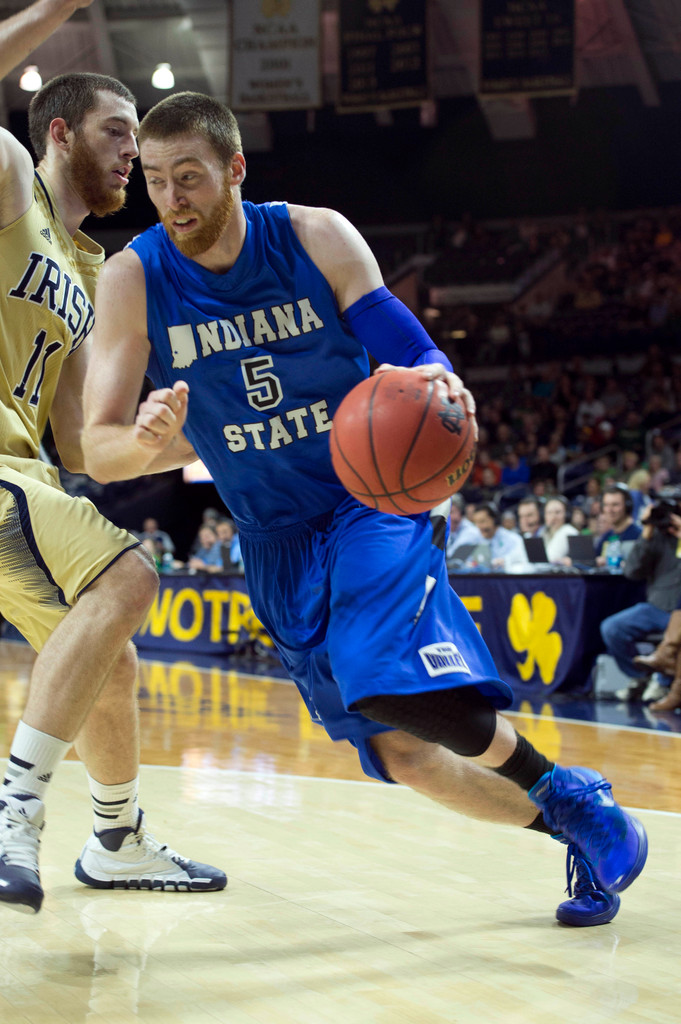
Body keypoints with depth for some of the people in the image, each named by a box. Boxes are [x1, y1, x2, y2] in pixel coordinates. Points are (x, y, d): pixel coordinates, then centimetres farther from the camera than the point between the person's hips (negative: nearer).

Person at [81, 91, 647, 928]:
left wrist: (437, 389, -33)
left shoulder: (318, 238, -10)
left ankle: (563, 791, -2)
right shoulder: (134, 279, -9)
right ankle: (570, 820, 19)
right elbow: (98, 451, -12)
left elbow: (415, 361, -8)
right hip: (275, 539, 3)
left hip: (370, 502, -2)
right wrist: (149, 441, -36)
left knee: (405, 689, -27)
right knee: (402, 754, -3)